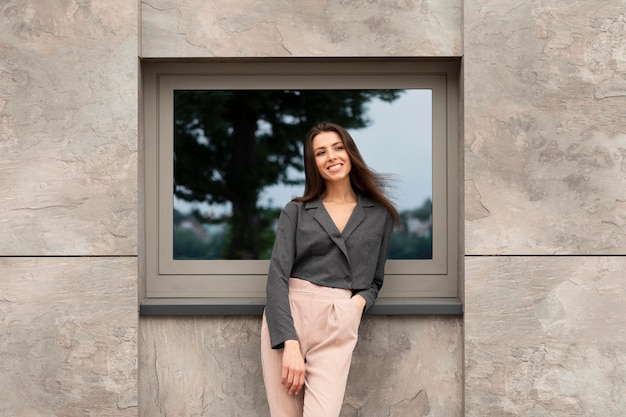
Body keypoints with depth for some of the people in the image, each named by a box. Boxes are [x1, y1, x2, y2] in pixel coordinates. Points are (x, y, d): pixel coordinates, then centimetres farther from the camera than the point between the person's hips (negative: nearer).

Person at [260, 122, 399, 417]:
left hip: (337, 326, 0)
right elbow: (277, 276, -2)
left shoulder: (380, 214, 11)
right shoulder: (296, 211, 7)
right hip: (287, 319, 0)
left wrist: (360, 301, -4)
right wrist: (289, 342, -15)